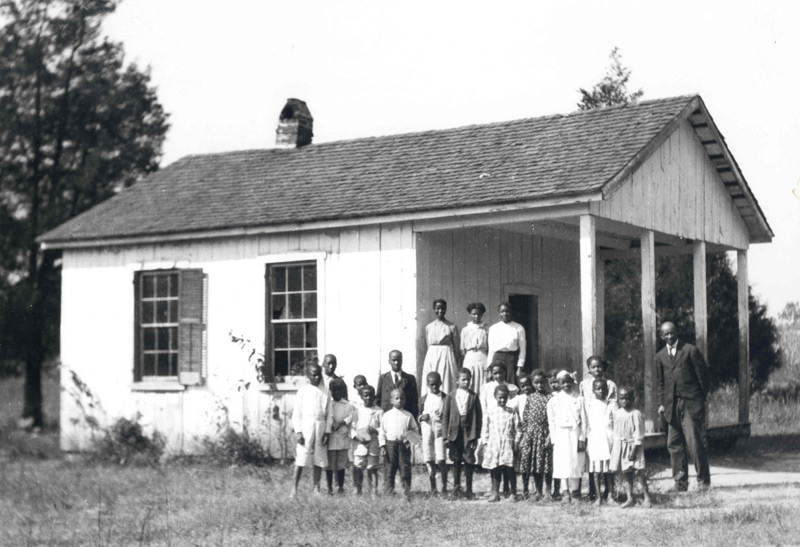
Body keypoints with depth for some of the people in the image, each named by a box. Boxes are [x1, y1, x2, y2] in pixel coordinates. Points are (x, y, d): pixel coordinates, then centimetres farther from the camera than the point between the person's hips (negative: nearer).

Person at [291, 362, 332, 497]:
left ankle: (316, 488, 11)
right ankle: (295, 488, 2)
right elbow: (296, 413, 0)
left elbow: (329, 413, 9)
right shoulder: (302, 391, 2)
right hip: (305, 426, -3)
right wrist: (298, 431, -7)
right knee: (301, 458, -4)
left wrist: (327, 431, 1)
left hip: (321, 427, 3)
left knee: (319, 459, 3)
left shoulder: (325, 392, 9)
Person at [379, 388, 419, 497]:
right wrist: (383, 445, -1)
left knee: (405, 467, 0)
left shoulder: (408, 415, 6)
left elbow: (415, 429, 10)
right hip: (391, 444, 0)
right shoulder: (386, 415, 4)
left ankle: (406, 490, 6)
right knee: (390, 467, 3)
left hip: (404, 444, 0)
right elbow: (382, 431, 5)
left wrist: (410, 438, -8)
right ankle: (389, 489, 10)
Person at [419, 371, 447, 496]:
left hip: (440, 430, -2)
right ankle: (433, 488, 12)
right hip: (427, 430, 3)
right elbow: (419, 414, 15)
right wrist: (422, 417, -7)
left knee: (441, 460, -11)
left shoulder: (445, 398, 2)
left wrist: (442, 416, -15)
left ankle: (444, 487, 2)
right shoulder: (424, 398, 8)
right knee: (429, 461, 5)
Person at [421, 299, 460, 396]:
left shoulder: (452, 327, 2)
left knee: (446, 383, -6)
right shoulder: (429, 327, 10)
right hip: (431, 356, 3)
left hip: (447, 356, -3)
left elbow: (456, 347, 4)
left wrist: (456, 364, 1)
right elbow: (428, 345, 15)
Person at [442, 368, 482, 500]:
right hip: (455, 433, 1)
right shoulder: (451, 396, 1)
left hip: (469, 433, -1)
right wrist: (446, 436, -1)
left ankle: (469, 490, 11)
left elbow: (478, 416, 1)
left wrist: (476, 436, -4)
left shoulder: (474, 396, 1)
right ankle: (456, 487, 22)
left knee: (469, 461, 2)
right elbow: (445, 416, 3)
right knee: (456, 461, 9)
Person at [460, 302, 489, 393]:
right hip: (469, 360, 1)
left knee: (482, 388, -5)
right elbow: (462, 350, 12)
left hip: (482, 359, -1)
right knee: (468, 388, -3)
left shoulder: (486, 330, 4)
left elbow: (489, 349, 5)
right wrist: (461, 368, 8)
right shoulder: (465, 330, 10)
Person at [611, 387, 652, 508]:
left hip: (633, 445, -6)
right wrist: (615, 447, 10)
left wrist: (634, 448, -16)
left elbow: (638, 434, -11)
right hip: (620, 446, 6)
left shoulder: (636, 414, -10)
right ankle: (629, 498, 12)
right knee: (625, 473, 6)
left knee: (638, 472, -7)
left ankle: (647, 497, 1)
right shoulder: (617, 414, 7)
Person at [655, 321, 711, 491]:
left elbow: (703, 375, 2)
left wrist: (702, 398, 2)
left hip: (691, 403, -4)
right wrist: (662, 403, 8)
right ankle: (680, 481, 9)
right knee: (674, 444, 3)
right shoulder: (660, 356, 13)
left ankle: (703, 479, 4)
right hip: (672, 405, 5)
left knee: (695, 443, -7)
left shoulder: (691, 351, -1)